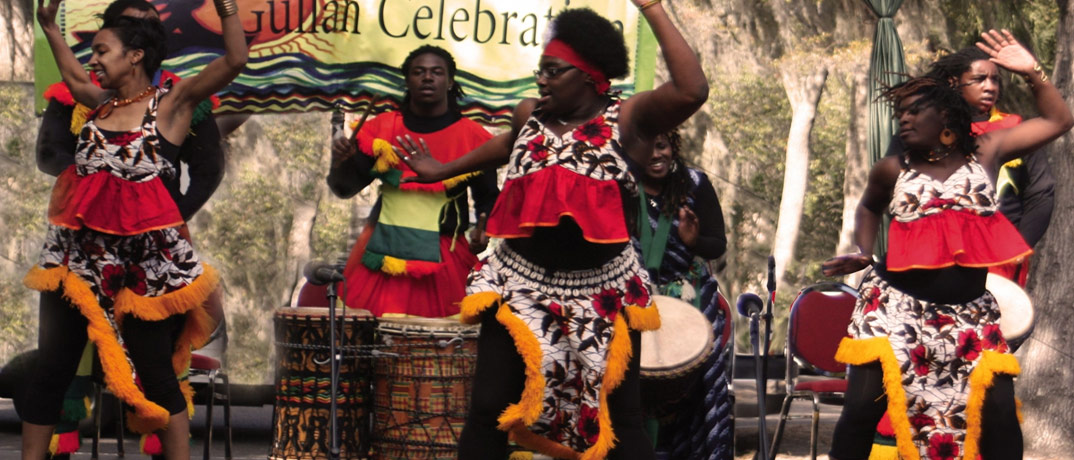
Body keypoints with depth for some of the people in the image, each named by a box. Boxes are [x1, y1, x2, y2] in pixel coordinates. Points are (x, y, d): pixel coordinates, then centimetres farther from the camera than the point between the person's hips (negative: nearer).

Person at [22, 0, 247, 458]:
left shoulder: (171, 102, -2)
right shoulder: (101, 103, 14)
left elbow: (234, 61, -11)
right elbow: (73, 76, 36)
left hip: (146, 255, -5)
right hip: (80, 249, 6)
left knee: (154, 373, -2)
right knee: (52, 368, 6)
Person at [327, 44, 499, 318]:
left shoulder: (470, 136, 4)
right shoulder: (382, 129, 7)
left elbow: (487, 196, 11)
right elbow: (345, 188, 6)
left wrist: (483, 229, -8)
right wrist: (340, 162, -15)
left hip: (443, 261, -1)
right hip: (383, 256, 1)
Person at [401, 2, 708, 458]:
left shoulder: (628, 118, -6)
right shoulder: (529, 116, 7)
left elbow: (691, 92, -23)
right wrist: (444, 171, 41)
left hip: (602, 295, -3)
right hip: (522, 285, 3)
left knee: (620, 419, 3)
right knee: (488, 411, -2)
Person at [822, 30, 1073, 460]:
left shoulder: (986, 151, 7)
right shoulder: (893, 170, 8)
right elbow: (868, 208, 30)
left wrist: (1032, 73, 2)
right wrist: (864, 254, 14)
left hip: (968, 313, 1)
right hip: (897, 306, 0)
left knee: (999, 411, -9)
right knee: (864, 406, -11)